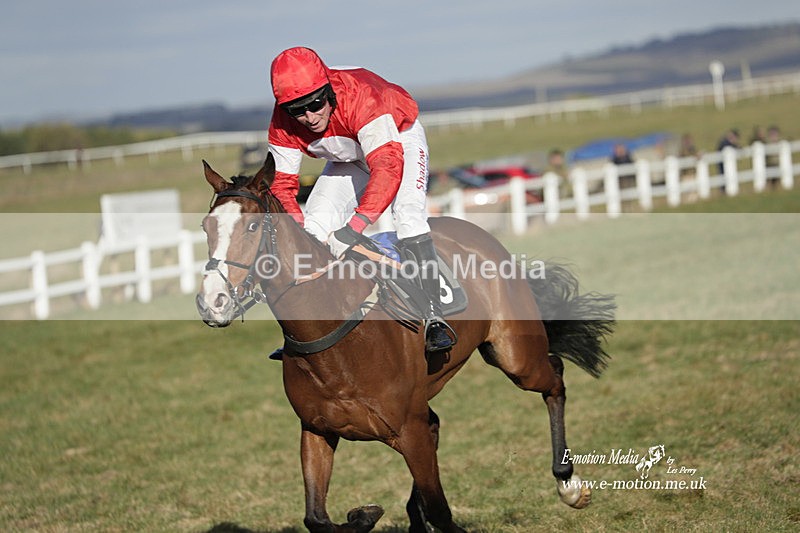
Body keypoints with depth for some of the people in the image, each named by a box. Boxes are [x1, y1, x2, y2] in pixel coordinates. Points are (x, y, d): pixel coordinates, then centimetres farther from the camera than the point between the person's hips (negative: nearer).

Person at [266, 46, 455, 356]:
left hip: (397, 139, -5)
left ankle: (433, 317, -30)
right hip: (349, 159, 5)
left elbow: (388, 166, -52)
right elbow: (281, 185, -17)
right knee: (315, 226, -9)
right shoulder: (283, 125, -26)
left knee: (408, 214, -29)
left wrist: (355, 226, -61)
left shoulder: (358, 96, -43)